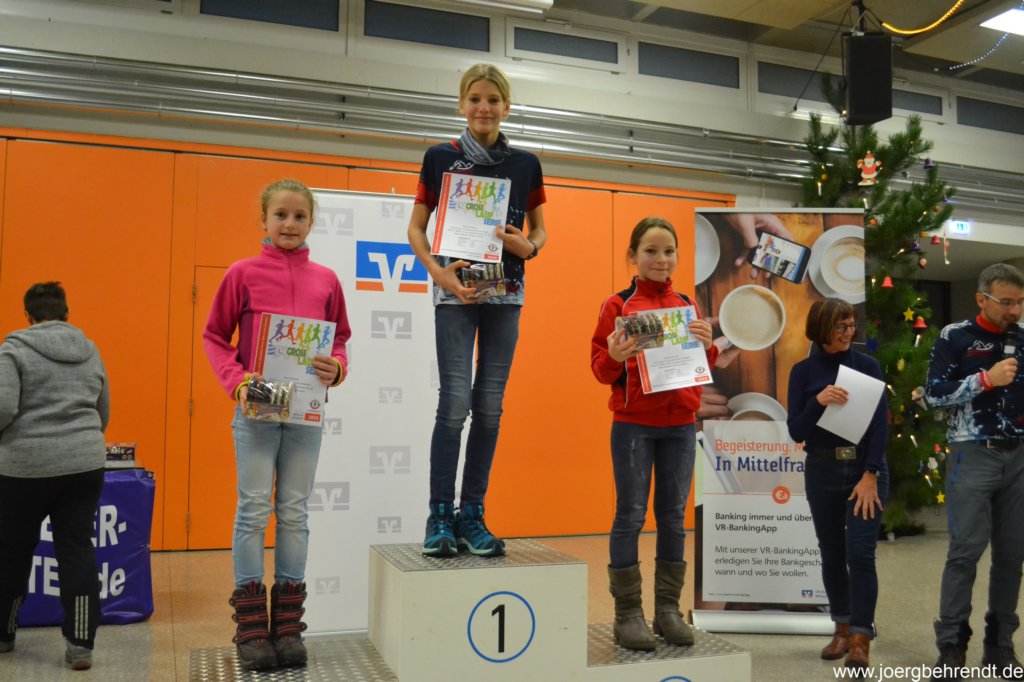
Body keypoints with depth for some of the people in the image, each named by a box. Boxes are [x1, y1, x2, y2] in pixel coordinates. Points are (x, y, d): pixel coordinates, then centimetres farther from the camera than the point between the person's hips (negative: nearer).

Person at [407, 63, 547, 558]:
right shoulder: (440, 158, 2)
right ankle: (439, 516, 3)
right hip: (455, 290, -3)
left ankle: (471, 514, 13)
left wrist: (529, 247, -9)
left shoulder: (526, 164, 8)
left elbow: (540, 229, 15)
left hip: (505, 293, 3)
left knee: (490, 406, 3)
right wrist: (438, 271, -12)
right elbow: (416, 227, 5)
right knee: (455, 402, -9)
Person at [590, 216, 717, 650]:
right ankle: (627, 614, 8)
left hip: (680, 426, 4)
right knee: (631, 515, -1)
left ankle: (668, 609, 19)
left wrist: (707, 346, -9)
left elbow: (704, 368, 11)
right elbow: (600, 369, -3)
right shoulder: (618, 305, -2)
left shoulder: (687, 306, 10)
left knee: (673, 516, 8)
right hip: (633, 425, -4)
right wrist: (615, 357, -24)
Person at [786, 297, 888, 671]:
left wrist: (870, 476, -13)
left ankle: (861, 639, -1)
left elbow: (880, 424, -6)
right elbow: (796, 432, -5)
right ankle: (842, 628, 26)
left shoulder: (867, 365, -1)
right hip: (823, 472, 1)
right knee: (832, 553, 10)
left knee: (860, 553, -8)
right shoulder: (803, 371, -1)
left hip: (866, 468, -1)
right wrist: (818, 402, -23)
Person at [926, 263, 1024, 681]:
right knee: (966, 550, -5)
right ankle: (951, 647, 4)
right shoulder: (955, 337, -1)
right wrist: (986, 378, -14)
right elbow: (933, 394, -7)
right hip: (973, 455, -4)